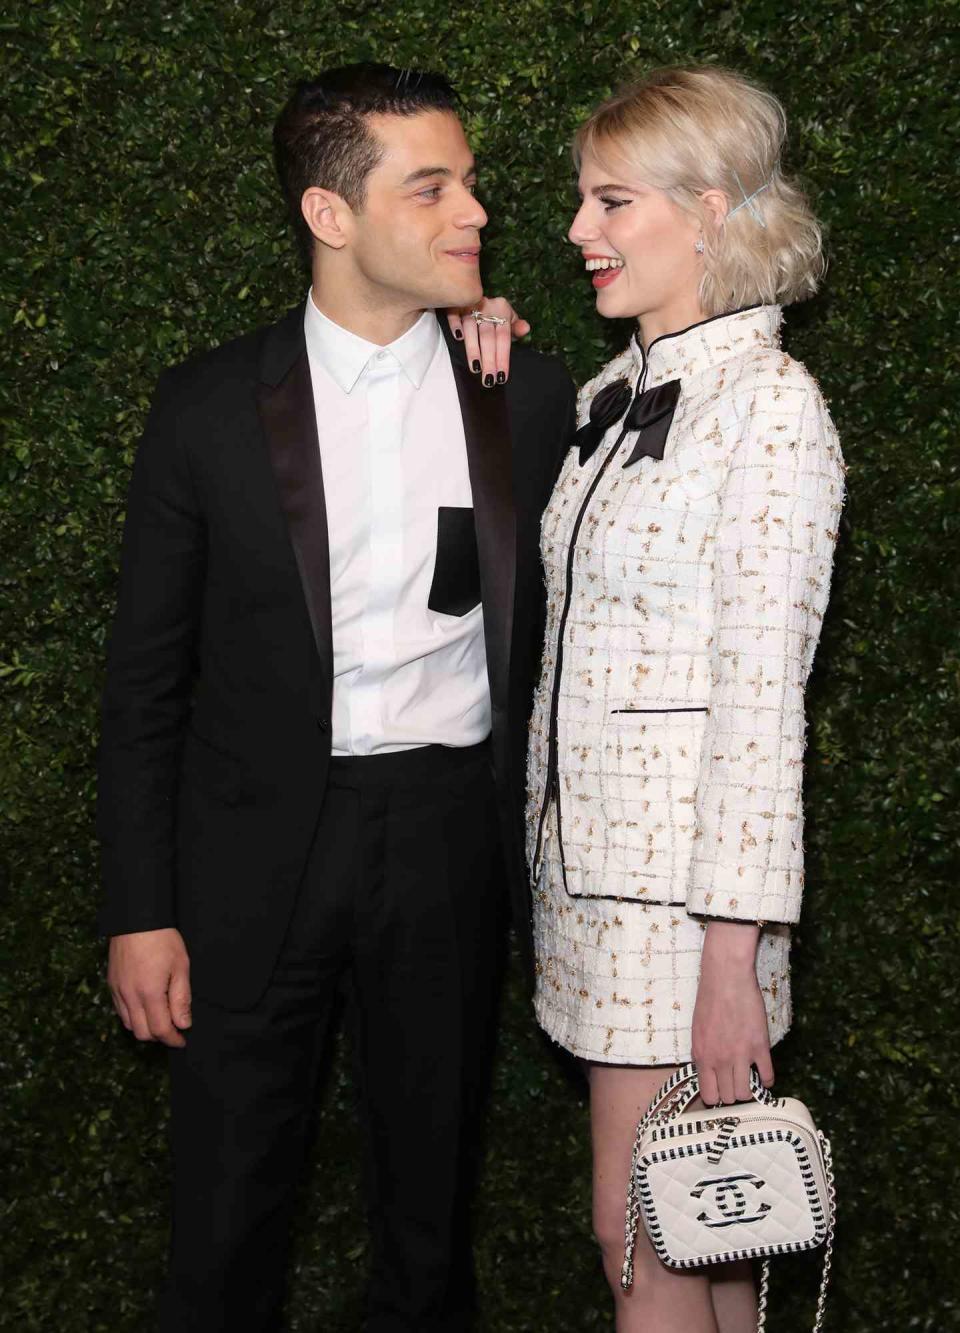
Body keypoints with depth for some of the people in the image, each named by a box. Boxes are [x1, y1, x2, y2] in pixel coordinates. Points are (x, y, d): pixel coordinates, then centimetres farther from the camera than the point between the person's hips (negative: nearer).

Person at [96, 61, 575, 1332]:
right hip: (259, 837, -1)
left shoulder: (531, 397, 1)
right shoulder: (209, 407, -4)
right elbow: (146, 678, 0)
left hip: (449, 838, 2)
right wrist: (141, 909, -3)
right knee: (230, 1191, 11)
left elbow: (554, 639, 7)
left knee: (432, 1173, 17)